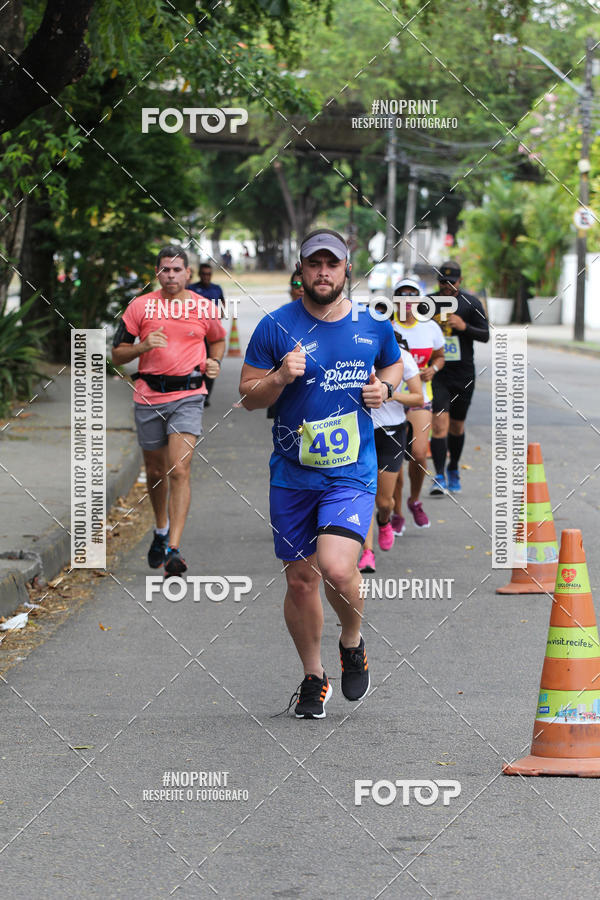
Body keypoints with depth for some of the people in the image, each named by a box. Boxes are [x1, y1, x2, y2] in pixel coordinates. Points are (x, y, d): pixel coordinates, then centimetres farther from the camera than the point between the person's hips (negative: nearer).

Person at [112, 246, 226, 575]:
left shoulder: (203, 308, 2)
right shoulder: (140, 307, 0)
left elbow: (218, 340, 22)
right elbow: (118, 353, 3)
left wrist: (214, 362, 2)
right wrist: (144, 346, -16)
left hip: (188, 396, -2)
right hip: (148, 397, 2)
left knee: (179, 470, -15)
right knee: (155, 471, 14)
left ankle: (174, 549, -19)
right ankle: (161, 530, 41)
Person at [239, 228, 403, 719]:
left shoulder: (374, 325, 2)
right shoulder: (276, 326, -3)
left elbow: (394, 364, 23)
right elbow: (248, 395, 1)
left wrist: (384, 386, 1)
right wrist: (281, 378, -18)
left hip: (353, 472, -1)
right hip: (292, 474, 1)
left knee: (336, 567, -21)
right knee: (300, 580, 6)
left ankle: (352, 642, 10)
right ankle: (313, 678, 26)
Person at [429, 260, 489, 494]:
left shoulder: (471, 303, 1)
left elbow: (485, 336, -1)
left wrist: (464, 326, -19)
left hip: (463, 374, 1)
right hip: (437, 372, -1)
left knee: (457, 425, 14)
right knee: (439, 423, -15)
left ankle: (453, 470, 36)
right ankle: (440, 477, -17)